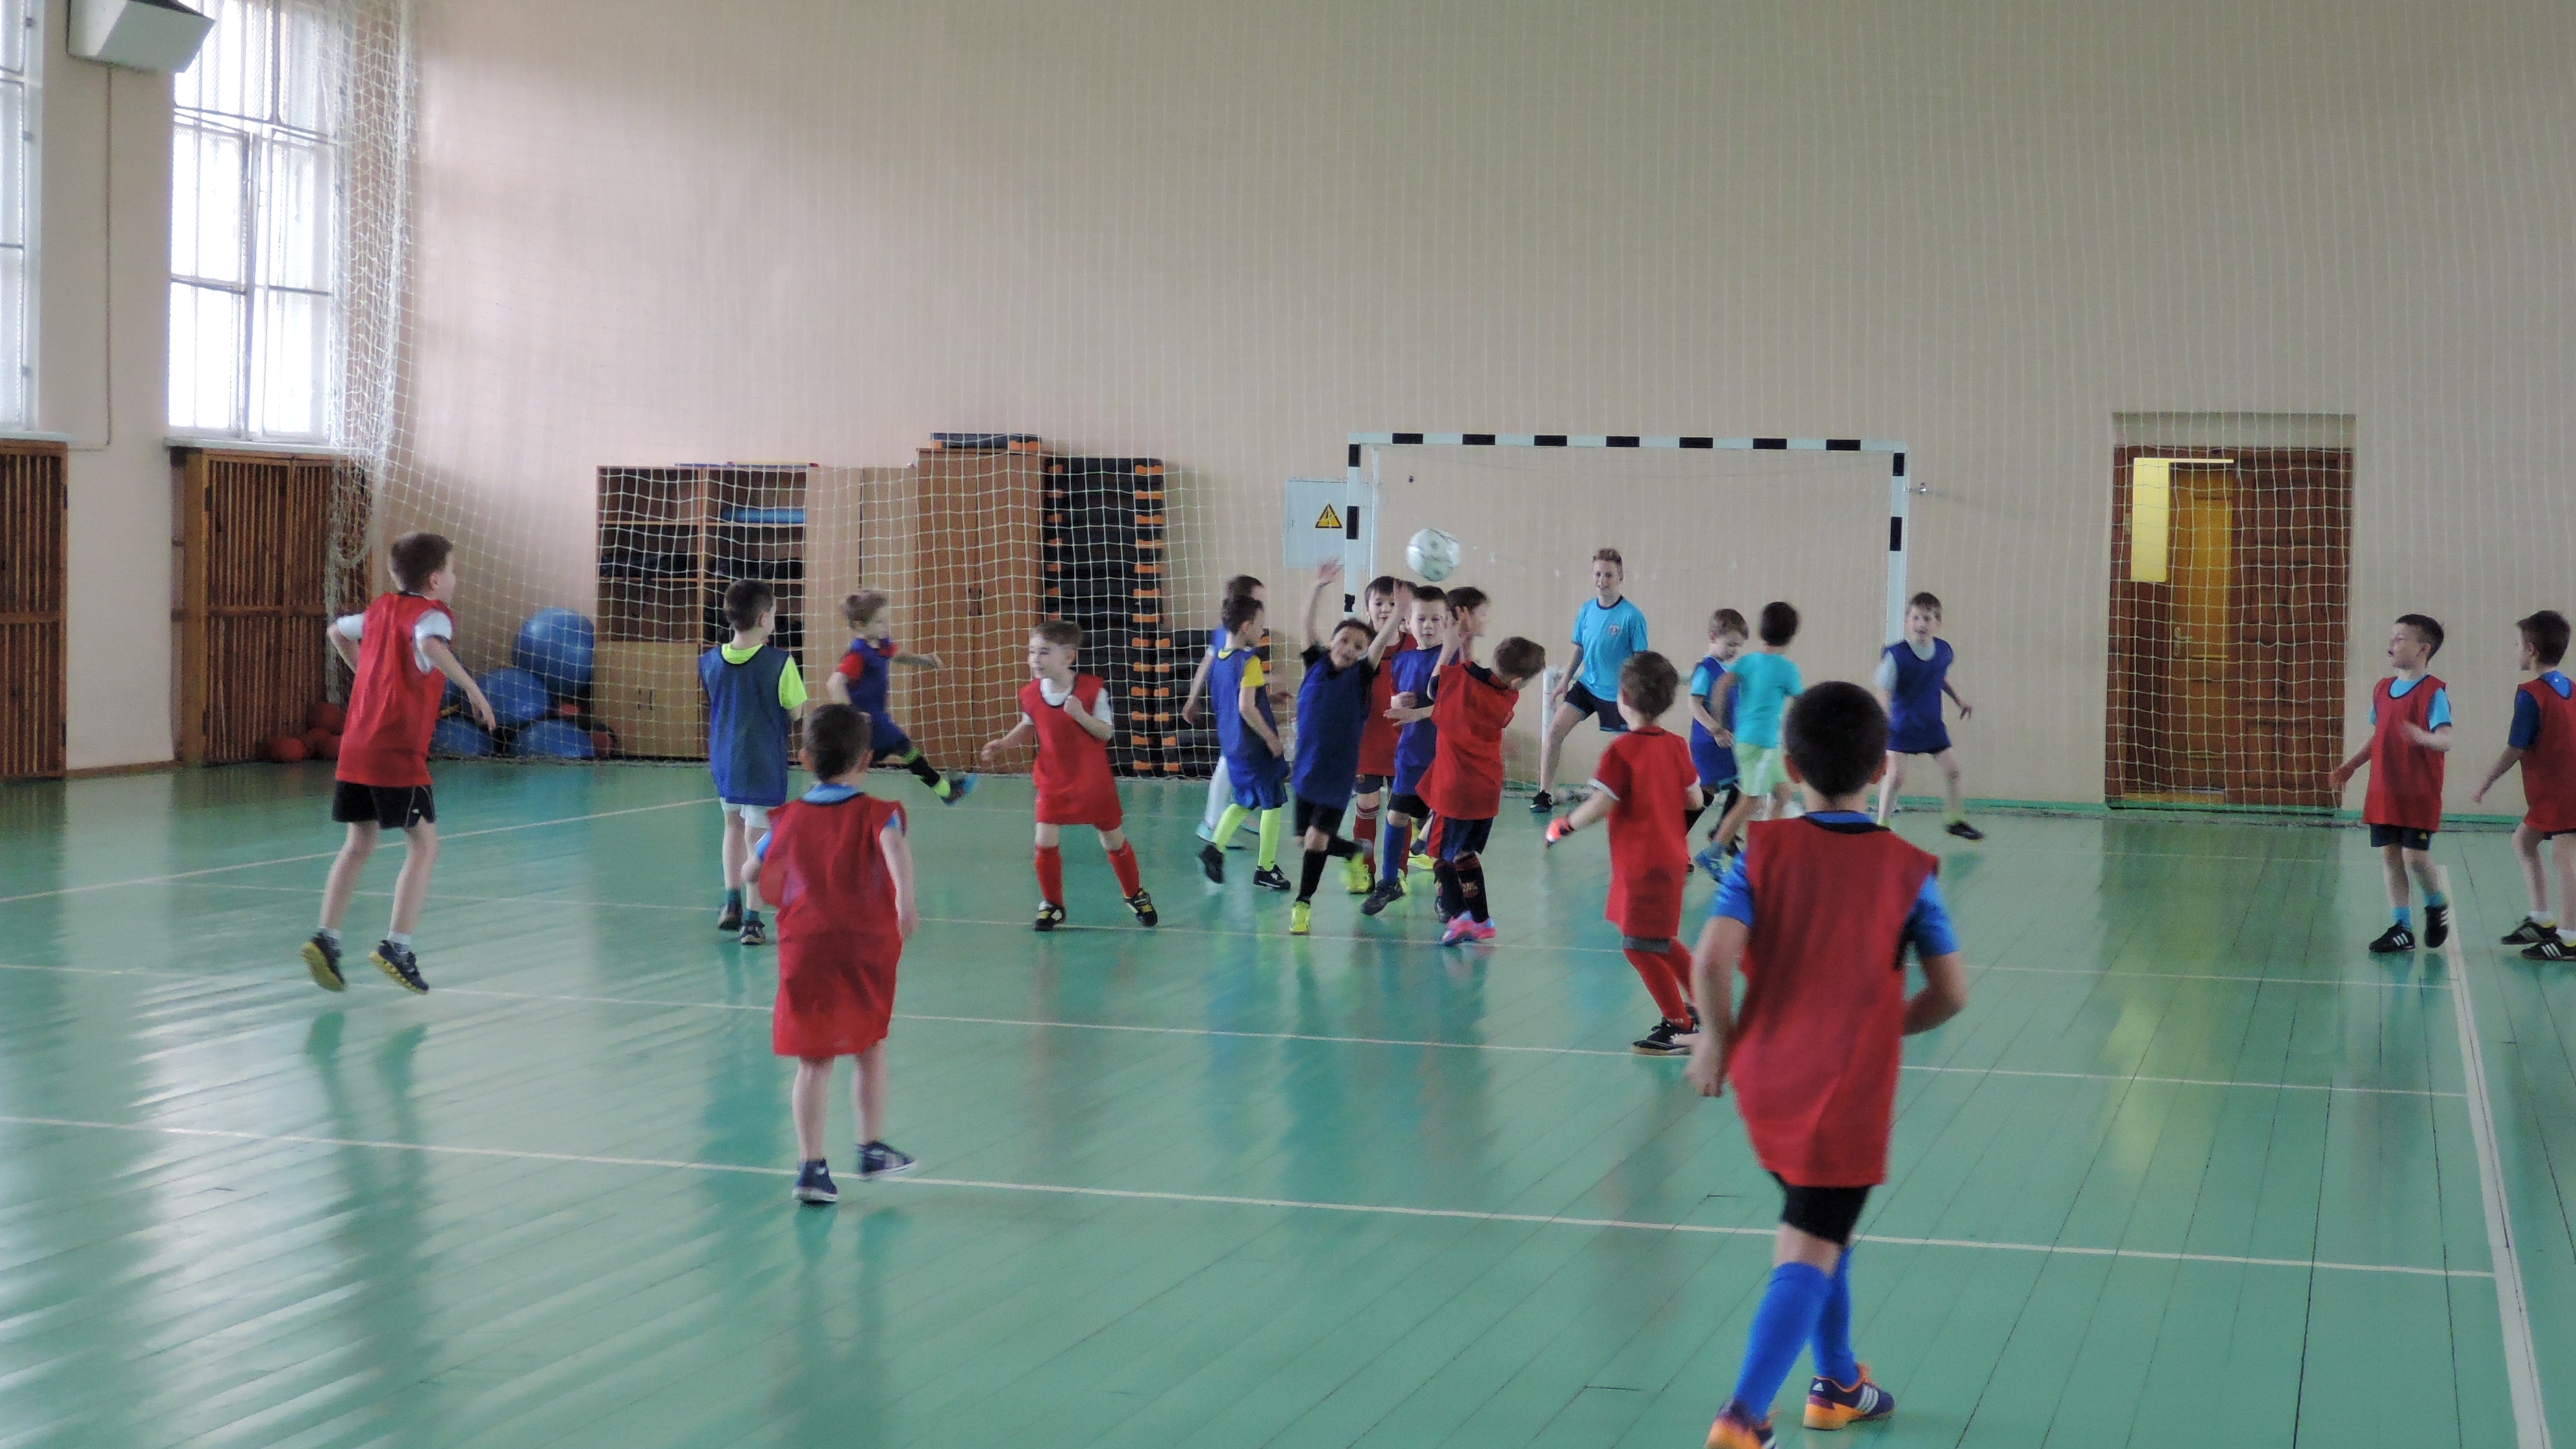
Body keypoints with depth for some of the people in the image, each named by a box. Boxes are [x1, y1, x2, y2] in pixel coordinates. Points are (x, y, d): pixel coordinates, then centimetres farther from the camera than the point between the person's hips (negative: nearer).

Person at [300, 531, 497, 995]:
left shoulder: (380, 609, 16)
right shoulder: (432, 613, -7)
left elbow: (337, 632, 33)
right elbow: (431, 645, -30)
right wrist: (473, 689, -27)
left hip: (354, 749, 7)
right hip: (398, 753, -7)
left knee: (358, 844, 15)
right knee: (424, 846, 1)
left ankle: (326, 938, 5)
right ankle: (396, 946, -7)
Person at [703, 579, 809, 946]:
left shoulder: (710, 661, -4)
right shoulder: (779, 663, -18)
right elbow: (795, 712, -10)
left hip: (723, 762, 5)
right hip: (764, 764, -5)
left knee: (734, 824, 25)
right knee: (757, 839, 1)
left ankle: (732, 902, 24)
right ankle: (751, 921, 3)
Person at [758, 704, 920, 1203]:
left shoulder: (787, 819, 8)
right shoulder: (876, 813, -1)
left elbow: (754, 874, 19)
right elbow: (894, 843, -24)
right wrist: (906, 895, -38)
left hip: (804, 950, 1)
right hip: (866, 950, -1)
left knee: (814, 1061, 3)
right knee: (870, 1049, 18)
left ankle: (812, 1166, -3)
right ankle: (872, 1148, 26)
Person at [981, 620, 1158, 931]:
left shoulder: (1092, 689, -17)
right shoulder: (1031, 694, -6)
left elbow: (1106, 732, -16)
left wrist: (1080, 715, -31)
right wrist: (1003, 744, 0)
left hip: (1094, 783, -2)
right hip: (1053, 783, 2)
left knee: (1114, 841, 11)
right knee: (1045, 843, -6)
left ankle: (1135, 895, 33)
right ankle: (1052, 905, 14)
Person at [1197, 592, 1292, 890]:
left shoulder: (1219, 660, 6)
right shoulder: (1249, 661, -19)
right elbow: (1246, 707, -26)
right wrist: (1272, 739, -18)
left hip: (1231, 744, 8)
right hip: (1257, 746, -8)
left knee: (1245, 802, 20)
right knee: (1273, 803, 7)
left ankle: (1215, 848, 2)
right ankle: (1265, 868, 11)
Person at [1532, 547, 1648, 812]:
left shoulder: (1632, 616, -14)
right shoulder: (1586, 610, 1)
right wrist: (1565, 681, 11)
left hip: (1617, 692, -4)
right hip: (1586, 685, 4)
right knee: (1555, 729, -9)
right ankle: (1544, 794, -3)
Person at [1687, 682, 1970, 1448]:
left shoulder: (1764, 849, -4)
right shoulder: (1908, 868, -4)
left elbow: (1712, 960, -16)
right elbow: (1950, 992, -1)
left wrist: (1718, 1038, 0)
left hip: (1767, 1077, 3)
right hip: (1852, 1089, -3)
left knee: (1818, 1233, 23)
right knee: (1810, 1254, -4)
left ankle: (1838, 1385, 38)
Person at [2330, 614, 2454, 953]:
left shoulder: (2433, 692, -10)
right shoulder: (2382, 690, 12)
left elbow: (2446, 740, -19)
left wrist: (2423, 737, -39)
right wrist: (2349, 767, 16)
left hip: (2419, 795, -6)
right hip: (2383, 794, 6)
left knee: (2415, 856, -8)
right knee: (2390, 857, 6)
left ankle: (2437, 906, 21)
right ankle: (2402, 928, 13)